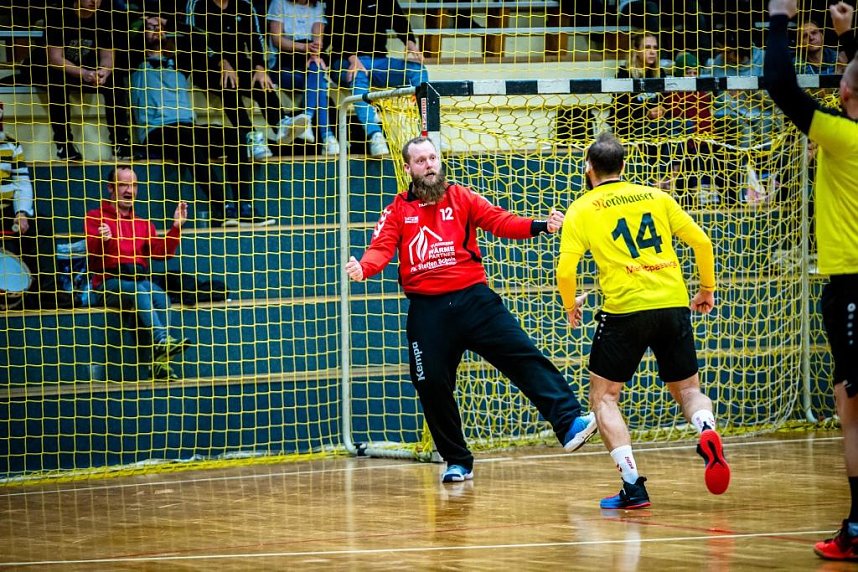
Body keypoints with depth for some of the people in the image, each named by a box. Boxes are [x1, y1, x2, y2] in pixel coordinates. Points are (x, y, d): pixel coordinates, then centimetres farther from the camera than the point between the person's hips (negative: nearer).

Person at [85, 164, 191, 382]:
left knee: (161, 297, -30)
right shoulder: (96, 217, 10)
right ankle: (161, 340, -54)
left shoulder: (142, 223, 25)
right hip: (110, 282, -4)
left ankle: (161, 361, -38)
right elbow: (91, 258, -3)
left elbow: (161, 251, 11)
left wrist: (176, 226, 3)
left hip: (141, 280, 4)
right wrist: (101, 241, -24)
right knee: (140, 290, -36)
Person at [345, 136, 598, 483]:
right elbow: (381, 248, -4)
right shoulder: (397, 211, 8)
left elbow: (499, 221, -3)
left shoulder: (461, 198, 8)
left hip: (473, 298, -1)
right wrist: (363, 268, -27)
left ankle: (569, 422, -22)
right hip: (427, 309, 1)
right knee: (432, 385, 2)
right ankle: (457, 462, 19)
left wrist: (540, 226, -20)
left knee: (522, 356, -14)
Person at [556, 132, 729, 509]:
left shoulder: (581, 209, 5)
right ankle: (706, 430, -17)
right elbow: (701, 242, 11)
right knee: (687, 389, 19)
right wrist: (707, 289, 25)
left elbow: (566, 269, -4)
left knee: (603, 396, 10)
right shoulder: (655, 197, 14)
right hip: (674, 305, 3)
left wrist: (570, 306, 15)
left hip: (625, 309, -3)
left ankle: (633, 484, -5)